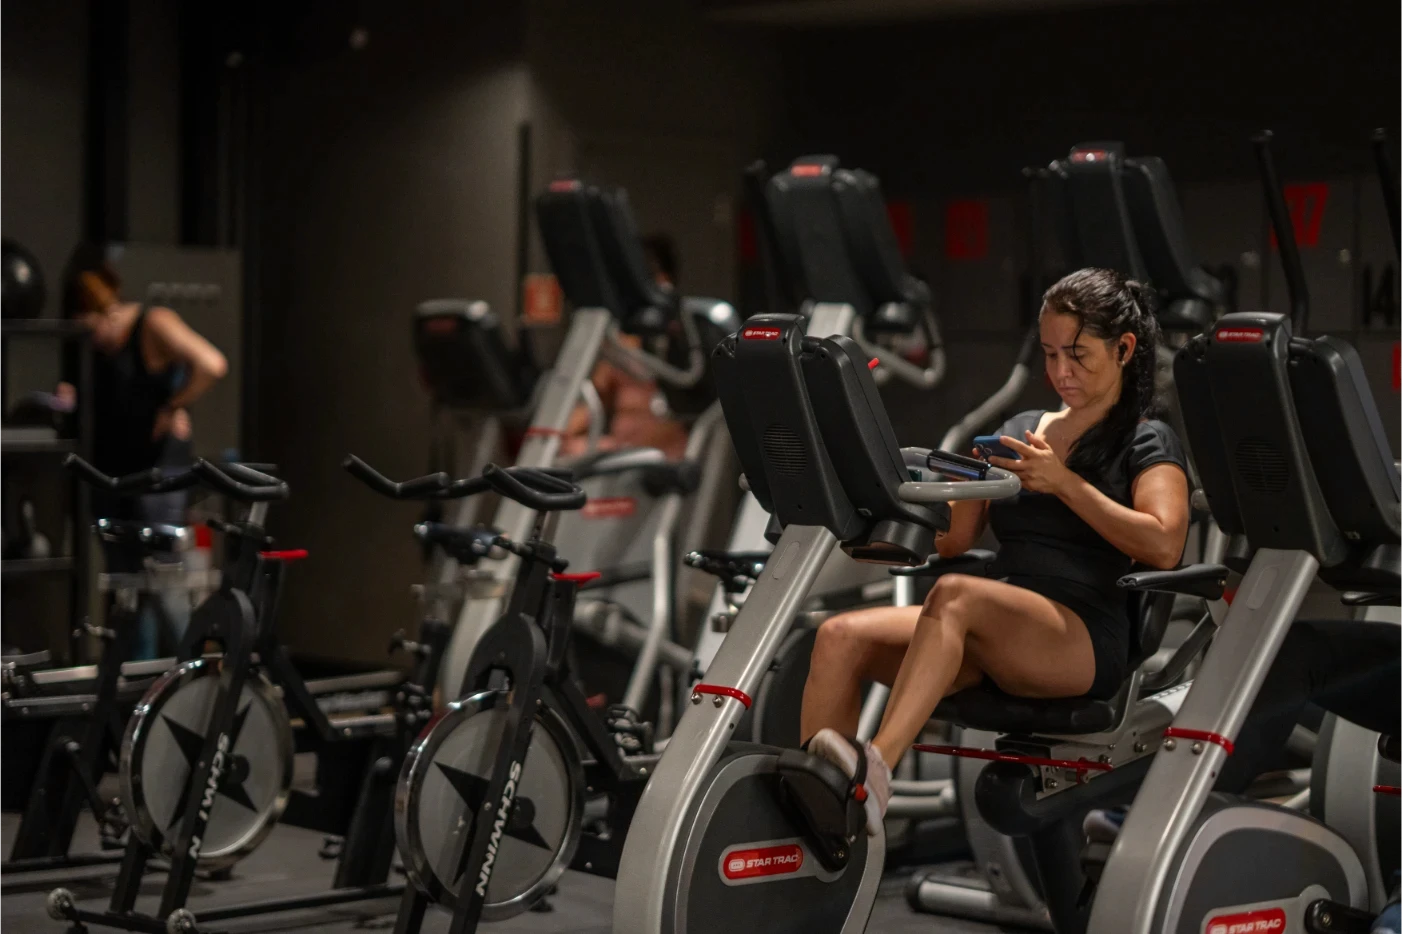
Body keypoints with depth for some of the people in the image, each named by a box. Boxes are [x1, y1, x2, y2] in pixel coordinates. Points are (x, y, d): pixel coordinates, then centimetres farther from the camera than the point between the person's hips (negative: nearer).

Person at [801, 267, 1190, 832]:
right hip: (989, 642, 6)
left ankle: (876, 771, -51)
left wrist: (1064, 484, -14)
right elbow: (953, 539, 21)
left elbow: (1163, 546, -11)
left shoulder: (1147, 445, 8)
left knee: (955, 595, -37)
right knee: (841, 636, -20)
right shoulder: (1018, 431, 25)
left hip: (1082, 642, -6)